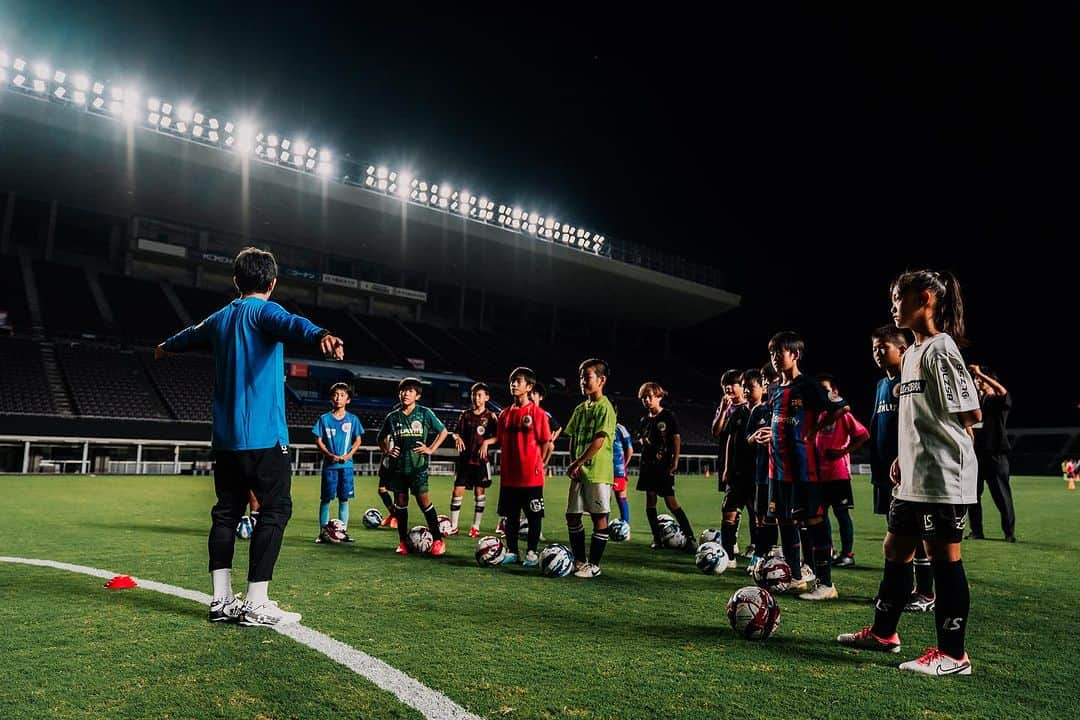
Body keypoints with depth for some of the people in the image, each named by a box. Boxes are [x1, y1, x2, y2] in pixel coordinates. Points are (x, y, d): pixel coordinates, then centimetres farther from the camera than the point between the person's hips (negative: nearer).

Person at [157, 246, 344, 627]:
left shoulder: (220, 318, 16)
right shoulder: (262, 311, -5)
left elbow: (190, 335, 38)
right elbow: (289, 324, -29)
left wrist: (165, 347, 61)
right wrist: (320, 336, -51)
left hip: (226, 436, 8)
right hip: (264, 435, -7)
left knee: (227, 511, 11)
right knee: (275, 510, -4)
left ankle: (221, 600, 13)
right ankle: (256, 604, -7)